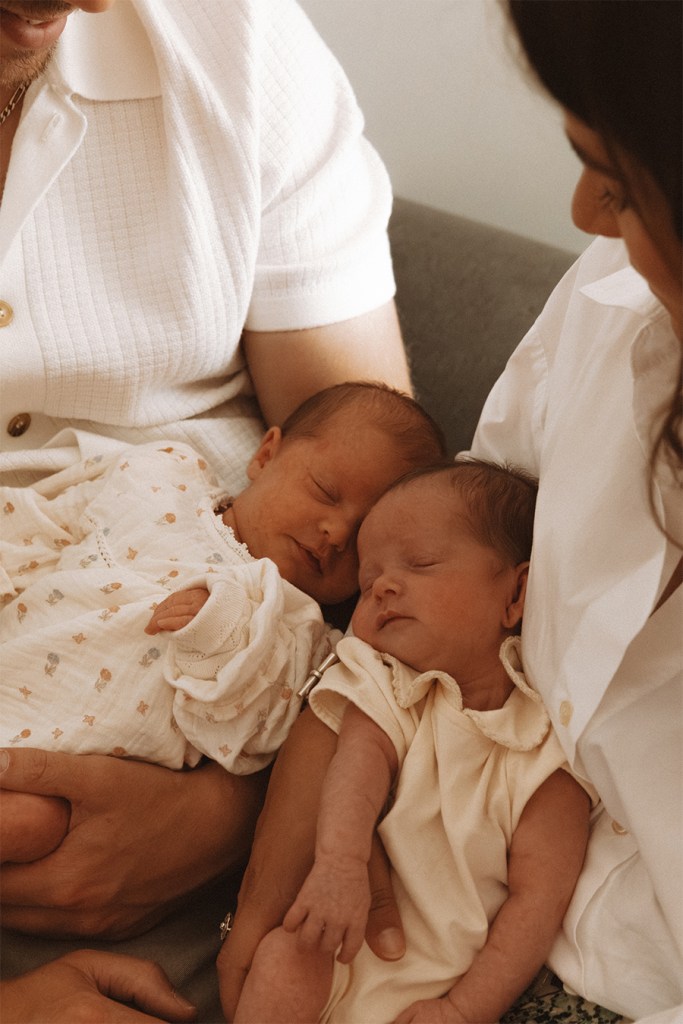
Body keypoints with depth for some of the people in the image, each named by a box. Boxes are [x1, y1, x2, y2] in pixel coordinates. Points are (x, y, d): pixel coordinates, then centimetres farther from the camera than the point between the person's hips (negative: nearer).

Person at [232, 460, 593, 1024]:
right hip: (346, 952, 2)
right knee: (284, 953, -26)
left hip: (456, 978, -2)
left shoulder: (549, 742, -4)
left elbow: (539, 897, -9)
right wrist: (340, 861, -36)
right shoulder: (388, 692, 5)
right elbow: (360, 761, -16)